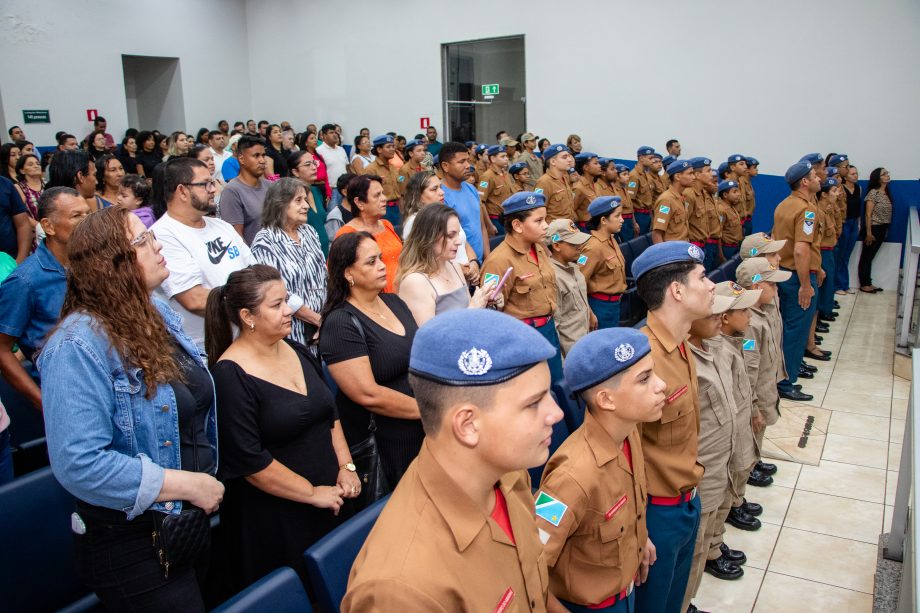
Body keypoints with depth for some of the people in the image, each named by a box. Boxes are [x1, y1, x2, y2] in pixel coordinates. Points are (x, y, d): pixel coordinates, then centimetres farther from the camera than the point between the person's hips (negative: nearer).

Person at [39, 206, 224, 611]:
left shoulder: (161, 315, 3)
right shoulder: (78, 346, -24)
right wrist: (188, 485, -24)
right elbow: (79, 465, -30)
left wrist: (208, 480, 9)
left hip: (192, 519, 8)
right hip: (131, 543, -8)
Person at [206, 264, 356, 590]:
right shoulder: (230, 376, -18)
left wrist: (346, 466, 2)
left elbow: (330, 414, 14)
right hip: (273, 522, -7)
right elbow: (249, 461, -20)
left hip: (329, 503, 7)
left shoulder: (297, 351, 5)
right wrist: (312, 493, -14)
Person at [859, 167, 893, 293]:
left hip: (882, 229, 7)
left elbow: (887, 213, 12)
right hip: (873, 228, -7)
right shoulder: (873, 193, -12)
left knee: (870, 257, 13)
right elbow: (868, 214, -15)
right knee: (866, 257, 1)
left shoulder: (886, 193, 10)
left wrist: (886, 230, 7)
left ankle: (868, 283, 19)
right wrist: (868, 233, -17)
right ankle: (864, 285, 7)